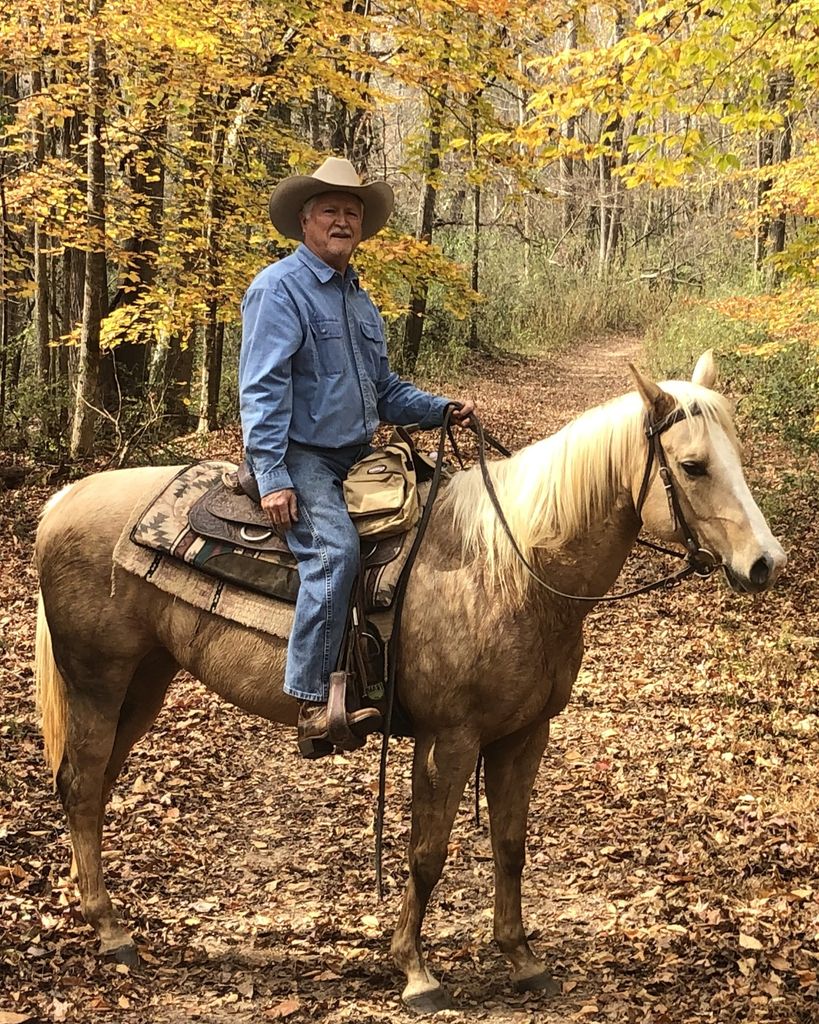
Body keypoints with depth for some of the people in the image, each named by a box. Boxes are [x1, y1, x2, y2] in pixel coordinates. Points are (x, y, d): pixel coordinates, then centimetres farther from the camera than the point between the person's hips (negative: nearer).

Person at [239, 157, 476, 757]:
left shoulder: (360, 301, 19)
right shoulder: (280, 288, -7)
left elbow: (386, 390, 25)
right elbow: (262, 389, -15)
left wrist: (443, 410, 9)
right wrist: (272, 478, -22)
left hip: (356, 457, 9)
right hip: (300, 456, -9)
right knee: (335, 549, -30)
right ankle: (314, 701, -30)